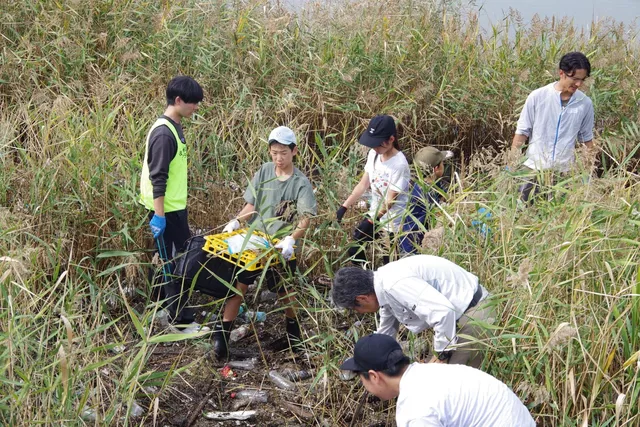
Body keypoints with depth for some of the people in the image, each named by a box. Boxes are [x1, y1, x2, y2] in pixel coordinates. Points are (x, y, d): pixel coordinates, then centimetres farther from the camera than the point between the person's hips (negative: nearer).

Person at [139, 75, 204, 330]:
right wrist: (158, 214, -22)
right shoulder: (163, 133, -20)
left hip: (176, 206, 10)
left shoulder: (174, 127, 10)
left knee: (182, 257, 17)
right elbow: (157, 177, -22)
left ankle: (169, 306, 29)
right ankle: (179, 318, 5)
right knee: (170, 261, -2)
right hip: (165, 209, -10)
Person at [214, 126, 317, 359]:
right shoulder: (265, 171, 2)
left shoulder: (300, 183, -11)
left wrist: (291, 239, -36)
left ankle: (294, 334, 33)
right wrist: (236, 221, -9)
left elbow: (305, 219, -20)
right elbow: (251, 205, 7)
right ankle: (222, 333, 2)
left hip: (281, 248, -3)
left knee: (283, 291, 10)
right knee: (239, 283, -3)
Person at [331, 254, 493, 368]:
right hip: (459, 313, 10)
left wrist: (442, 354, -20)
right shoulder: (385, 283, 7)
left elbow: (443, 311, -33)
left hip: (474, 312, -10)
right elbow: (386, 332, 25)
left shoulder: (395, 285, -26)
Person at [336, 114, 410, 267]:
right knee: (354, 251, 15)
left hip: (391, 223, -8)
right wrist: (344, 207, -2)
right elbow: (363, 184, 3)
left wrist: (370, 222, -28)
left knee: (389, 262, 2)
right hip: (373, 214, 8)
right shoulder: (374, 154, -4)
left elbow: (390, 200, -24)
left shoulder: (399, 164, -26)